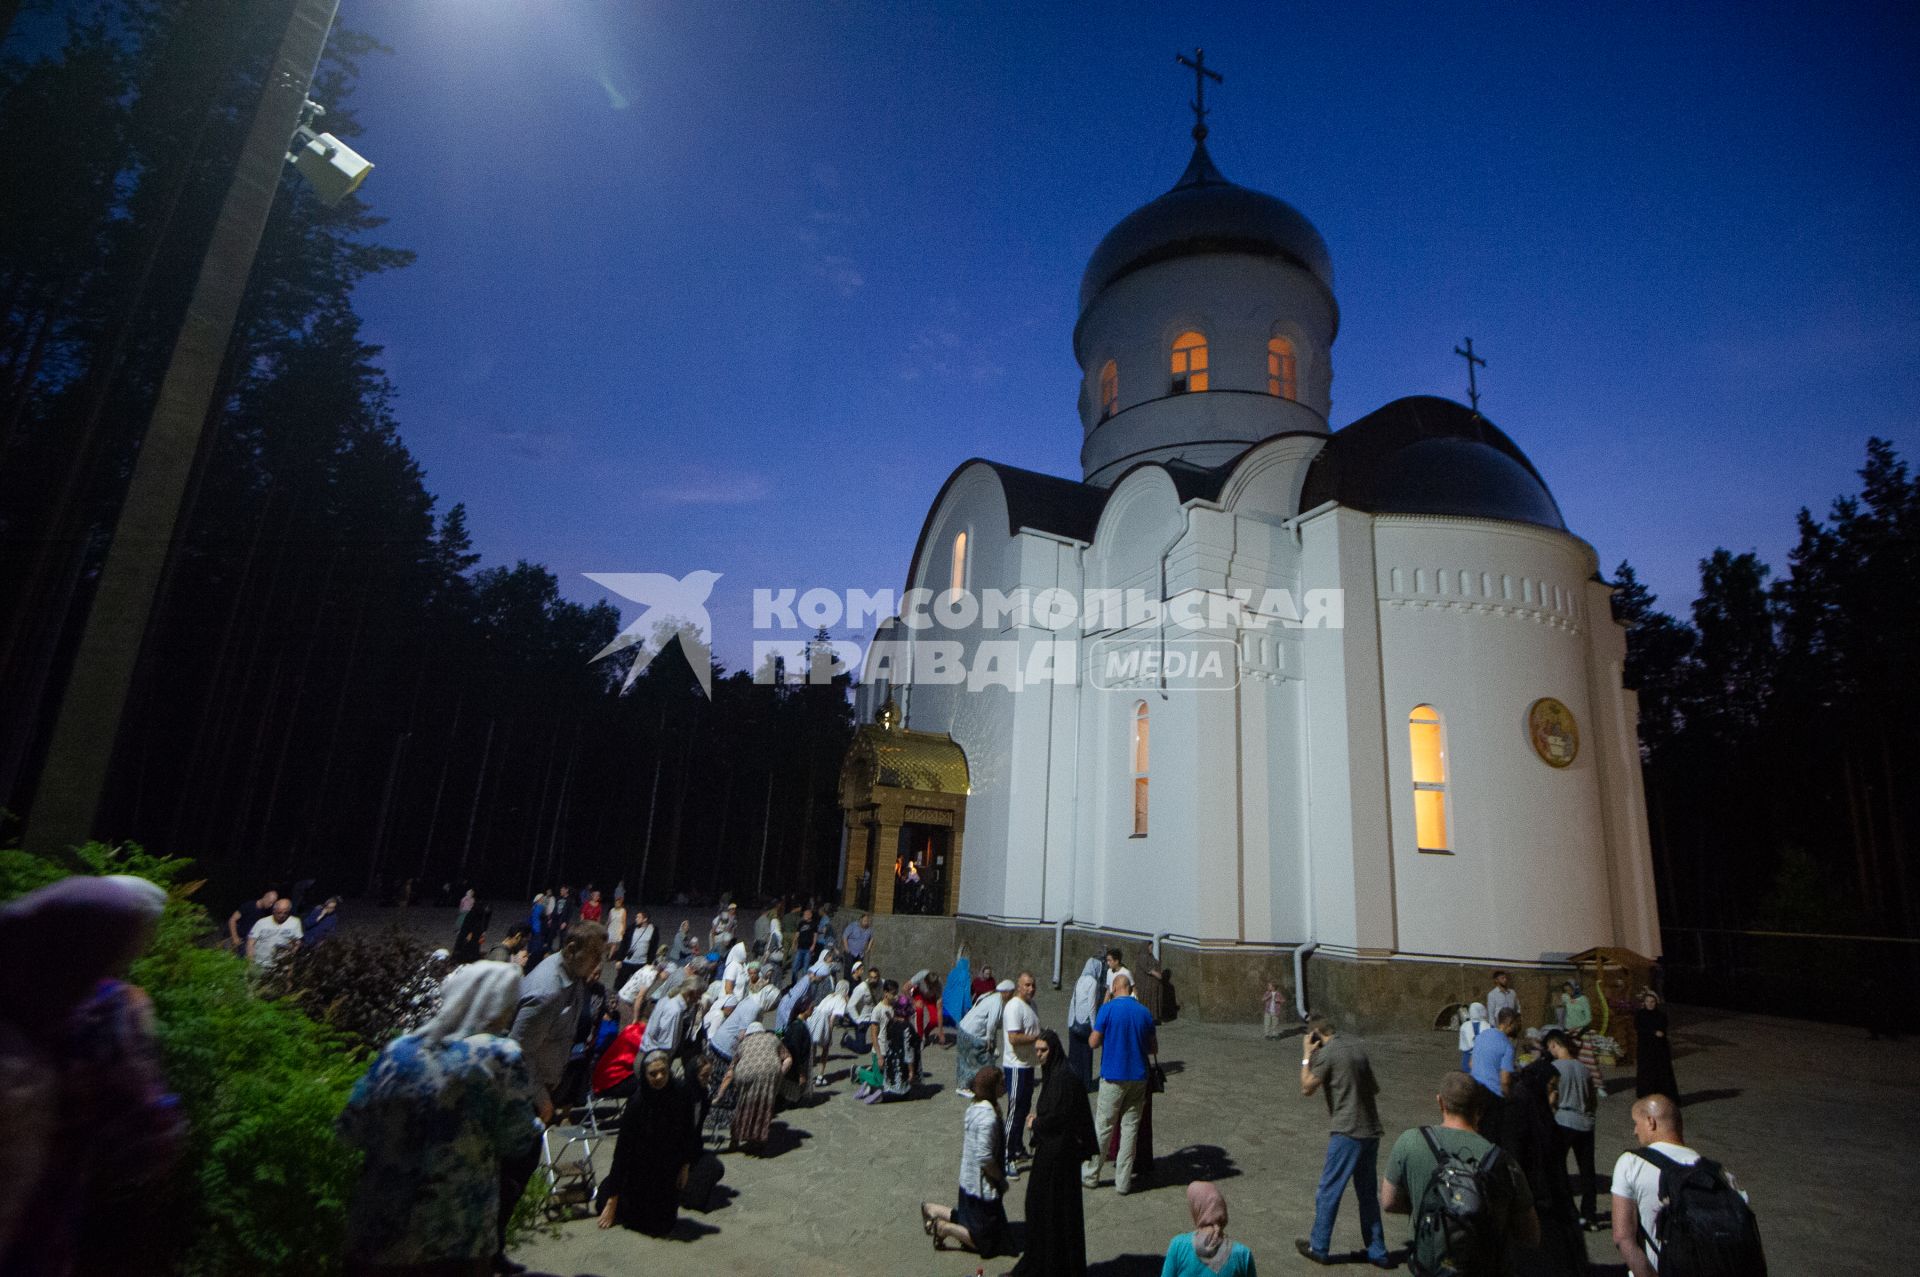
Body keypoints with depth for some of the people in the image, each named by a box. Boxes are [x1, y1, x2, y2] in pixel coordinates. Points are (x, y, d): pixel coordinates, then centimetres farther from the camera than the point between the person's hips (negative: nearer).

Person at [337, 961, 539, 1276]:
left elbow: (352, 1130, 0)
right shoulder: (501, 1056, -15)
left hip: (384, 1223, 4)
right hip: (462, 1227, -3)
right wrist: (536, 1128, 10)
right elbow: (516, 1142, -11)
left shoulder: (399, 1050, -5)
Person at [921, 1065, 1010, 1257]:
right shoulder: (988, 1117, -27)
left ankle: (932, 1210, 21)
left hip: (968, 1181, 9)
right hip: (983, 1186, -9)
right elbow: (985, 1158, -28)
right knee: (987, 1243, 6)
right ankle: (942, 1227, 2)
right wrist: (1001, 1179, -11)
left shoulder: (974, 1107, 1)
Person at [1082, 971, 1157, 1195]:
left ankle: (1091, 1175, 19)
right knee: (1130, 1128, 10)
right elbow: (1154, 1048, 8)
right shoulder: (1144, 1012, 1)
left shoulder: (1108, 1009, -11)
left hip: (1113, 1077, -3)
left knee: (1103, 1126, 8)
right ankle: (1123, 1181, 14)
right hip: (1138, 1077, 3)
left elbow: (1094, 1042, -7)